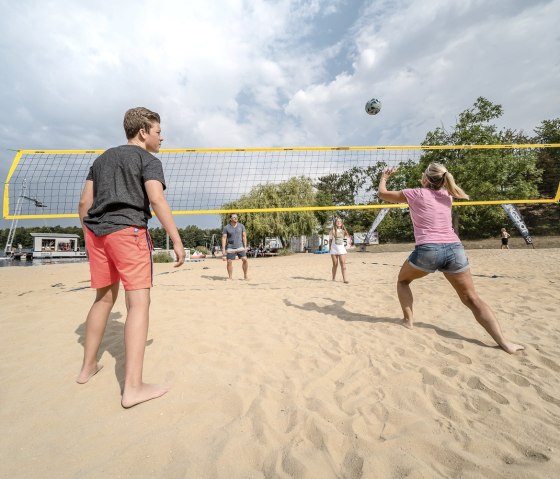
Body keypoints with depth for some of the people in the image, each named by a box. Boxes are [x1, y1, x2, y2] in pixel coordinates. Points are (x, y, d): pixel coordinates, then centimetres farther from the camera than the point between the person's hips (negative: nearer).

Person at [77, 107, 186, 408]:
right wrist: (177, 241, -16)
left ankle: (88, 366, 30)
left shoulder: (103, 158, 22)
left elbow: (84, 202, 18)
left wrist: (89, 233, 25)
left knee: (105, 298, 18)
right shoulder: (148, 160, 1)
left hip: (96, 231, 8)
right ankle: (133, 387, -11)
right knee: (139, 302, -9)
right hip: (128, 230, -7)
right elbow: (157, 200, -15)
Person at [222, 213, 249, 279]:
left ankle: (245, 275, 9)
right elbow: (224, 238, -2)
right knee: (229, 262, -1)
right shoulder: (226, 227, -3)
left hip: (240, 247, 1)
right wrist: (223, 249, -8)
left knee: (245, 260, -7)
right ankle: (230, 277, 13)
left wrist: (245, 246, 2)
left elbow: (244, 236, 7)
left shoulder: (241, 226, 3)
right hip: (230, 248, -1)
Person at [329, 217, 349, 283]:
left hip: (341, 248, 2)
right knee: (335, 264, 3)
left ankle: (344, 278, -11)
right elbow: (330, 240, 5)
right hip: (334, 249, -2)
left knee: (343, 263, -9)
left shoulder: (343, 231, 10)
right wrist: (329, 248, 1)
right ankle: (333, 278, 16)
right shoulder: (333, 230, 3)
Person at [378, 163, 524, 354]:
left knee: (402, 281, 23)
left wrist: (384, 177, 33)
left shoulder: (416, 194, 4)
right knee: (472, 299, 12)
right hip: (454, 249, 5)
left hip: (428, 250, -4)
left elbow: (382, 193, 16)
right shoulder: (447, 195, 17)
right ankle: (504, 342, 4)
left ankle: (408, 320, 18)